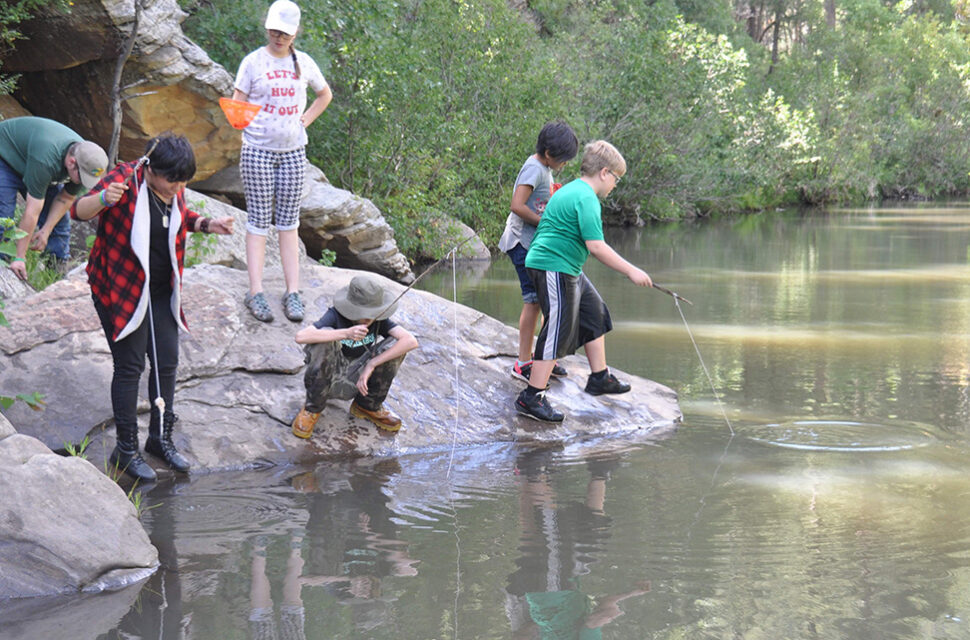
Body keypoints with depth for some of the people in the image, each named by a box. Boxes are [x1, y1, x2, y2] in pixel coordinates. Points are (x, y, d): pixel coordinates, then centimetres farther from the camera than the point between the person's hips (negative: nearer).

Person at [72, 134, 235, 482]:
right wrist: (103, 198, -46)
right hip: (120, 288, -7)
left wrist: (207, 224, 1)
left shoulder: (174, 189, 0)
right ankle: (126, 450, 6)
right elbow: (79, 211, -25)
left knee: (167, 362, 10)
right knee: (130, 365, -5)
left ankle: (161, 437, 26)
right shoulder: (125, 179, -20)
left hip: (161, 291, 7)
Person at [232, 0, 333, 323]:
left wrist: (307, 119, 10)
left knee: (289, 223, 4)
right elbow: (237, 103, 0)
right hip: (257, 149, -3)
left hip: (293, 151, 3)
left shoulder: (304, 63, 8)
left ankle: (293, 293, 5)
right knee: (259, 221, -5)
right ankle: (256, 293, -5)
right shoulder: (253, 62, -1)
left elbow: (325, 94, 25)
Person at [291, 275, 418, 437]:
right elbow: (300, 336, -36)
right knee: (325, 335, -32)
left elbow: (411, 341, -24)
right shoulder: (335, 315, -19)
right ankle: (312, 409, -13)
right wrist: (346, 334, -45)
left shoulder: (379, 320, -10)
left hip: (352, 384, 3)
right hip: (326, 379, -3)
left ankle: (368, 406, 5)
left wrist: (371, 365, -29)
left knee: (395, 345, -16)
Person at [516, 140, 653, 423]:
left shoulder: (570, 190, 16)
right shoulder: (586, 198, -17)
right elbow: (596, 246, -22)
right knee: (558, 331, -9)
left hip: (567, 269, 11)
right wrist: (631, 271, -18)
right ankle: (531, 398, -7)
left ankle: (599, 378, 30)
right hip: (554, 268, -11)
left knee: (594, 313, 19)